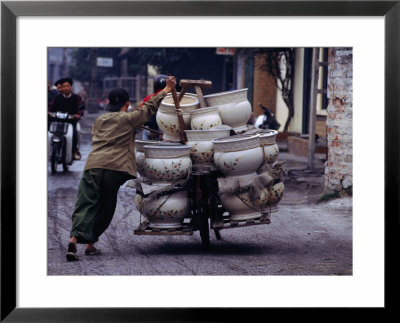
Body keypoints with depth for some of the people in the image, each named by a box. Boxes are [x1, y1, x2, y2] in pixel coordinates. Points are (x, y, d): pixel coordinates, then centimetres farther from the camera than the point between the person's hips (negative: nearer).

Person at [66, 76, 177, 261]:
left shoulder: (99, 121, 23)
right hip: (114, 168, -4)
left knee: (85, 204, -5)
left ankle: (74, 238, -25)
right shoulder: (129, 119, 8)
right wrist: (167, 89, 25)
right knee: (104, 209, 10)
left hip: (92, 165, 4)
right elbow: (150, 107, 15)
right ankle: (90, 243, 11)